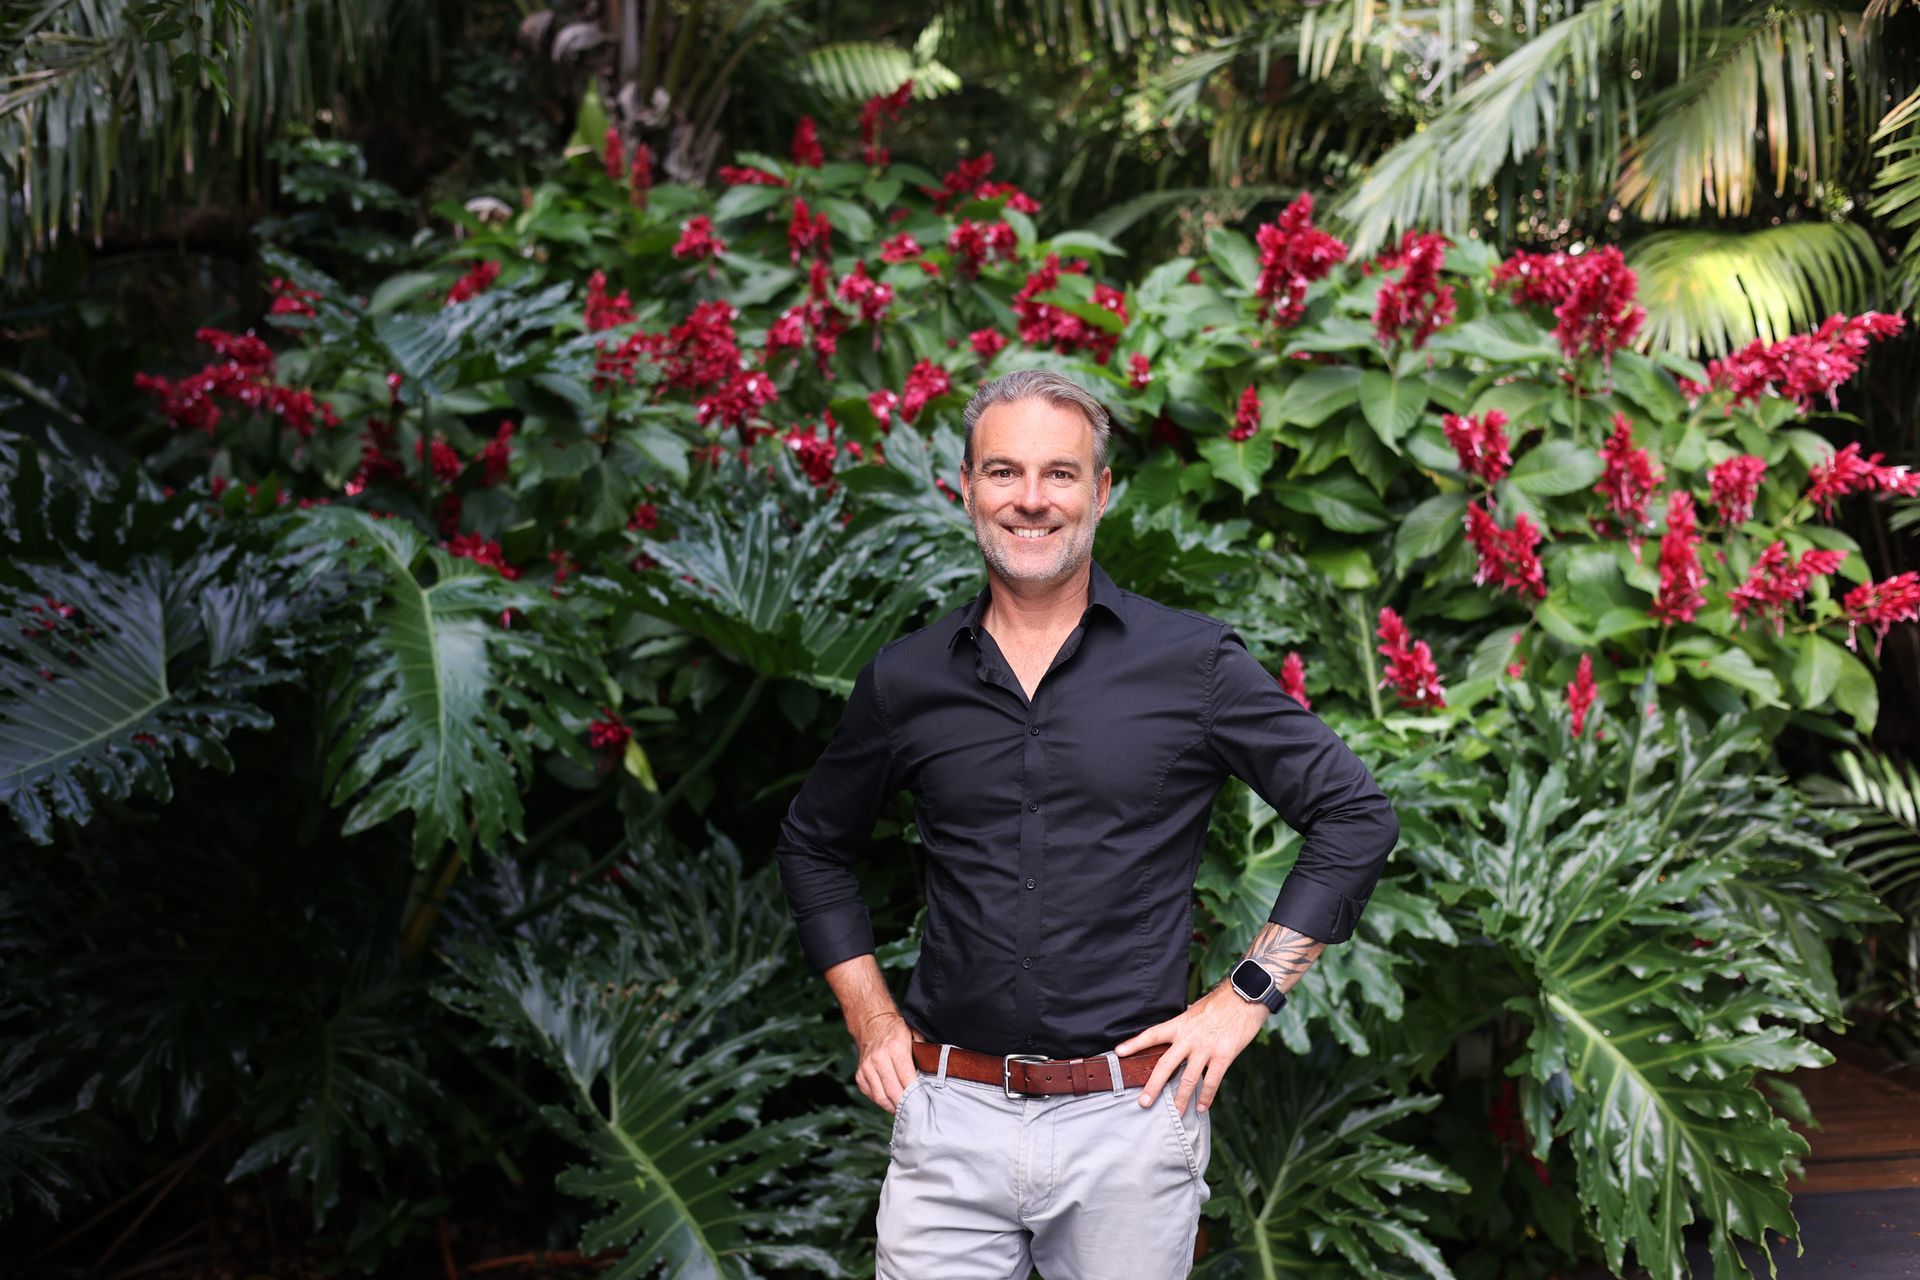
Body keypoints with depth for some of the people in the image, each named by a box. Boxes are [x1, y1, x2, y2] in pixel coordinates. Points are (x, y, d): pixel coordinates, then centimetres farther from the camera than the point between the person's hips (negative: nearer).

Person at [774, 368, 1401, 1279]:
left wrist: (1244, 998, -4)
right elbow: (813, 845, 19)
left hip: (1132, 1119, -1)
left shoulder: (1193, 663, -2)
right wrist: (870, 1019, 9)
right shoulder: (905, 680, 5)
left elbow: (1357, 817, 1)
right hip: (950, 1119, 2)